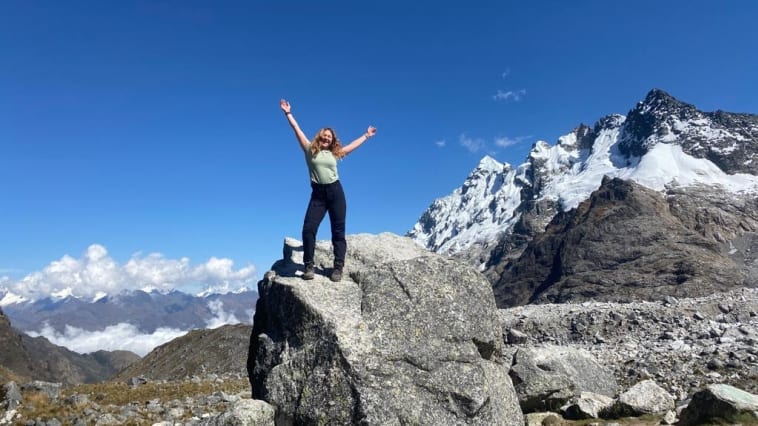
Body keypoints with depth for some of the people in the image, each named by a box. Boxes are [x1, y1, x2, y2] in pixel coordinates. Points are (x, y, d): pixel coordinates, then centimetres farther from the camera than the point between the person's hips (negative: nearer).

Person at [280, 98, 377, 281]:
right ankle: (309, 266, -3)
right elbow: (297, 129, 7)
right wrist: (288, 113, 5)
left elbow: (353, 145, 28)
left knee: (338, 230, 0)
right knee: (308, 228, -13)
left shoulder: (334, 153, 15)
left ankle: (338, 267, 5)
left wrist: (366, 136, 36)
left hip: (335, 191, 2)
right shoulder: (310, 150, 8)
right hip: (318, 193, -2)